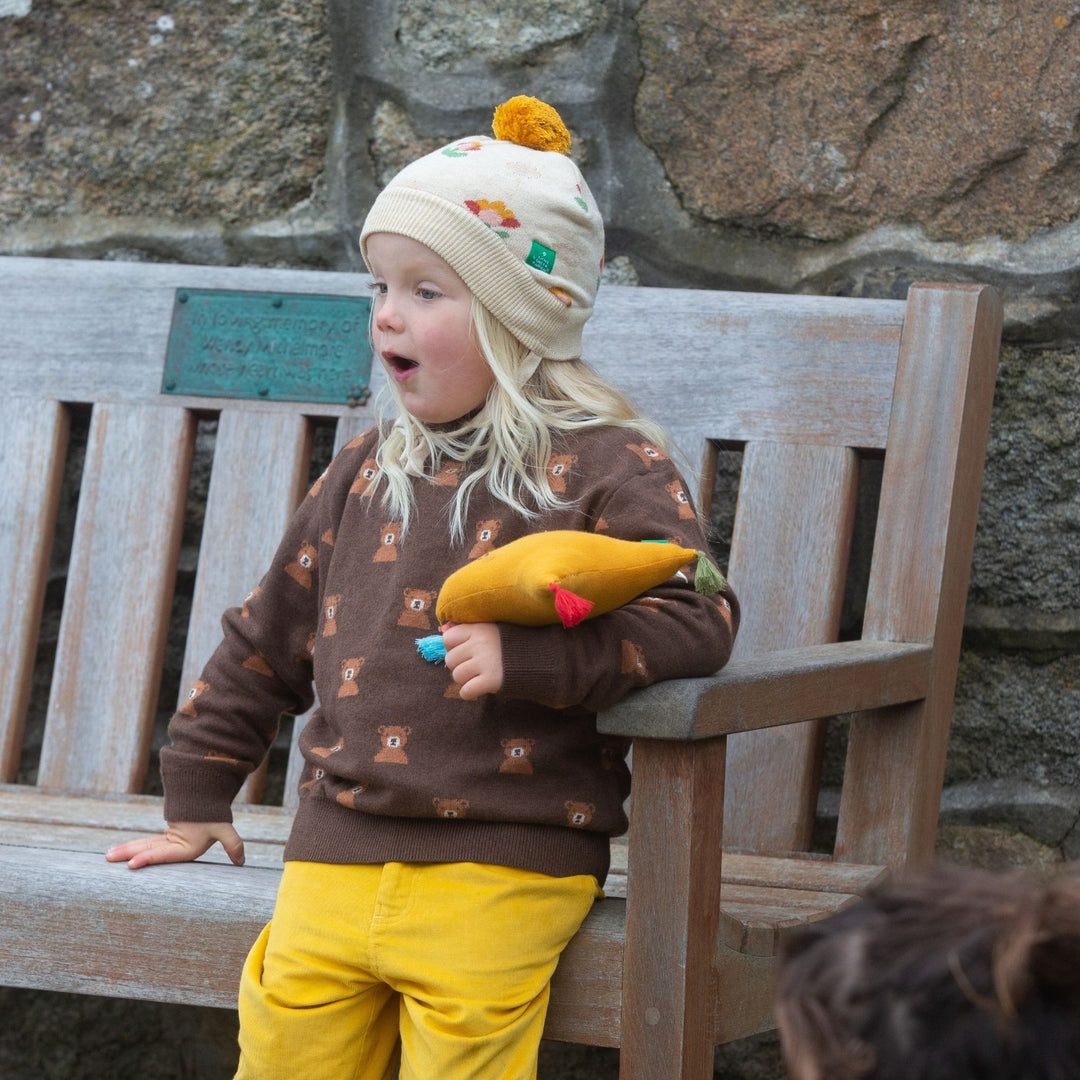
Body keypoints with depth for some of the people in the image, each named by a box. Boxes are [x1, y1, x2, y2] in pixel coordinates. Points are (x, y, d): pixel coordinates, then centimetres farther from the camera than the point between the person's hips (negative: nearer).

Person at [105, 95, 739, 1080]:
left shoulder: (608, 471, -3)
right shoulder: (366, 475, 14)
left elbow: (696, 620, -13)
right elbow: (268, 639, 24)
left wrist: (533, 654, -24)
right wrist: (196, 799, 27)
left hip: (501, 875, -5)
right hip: (335, 858, 5)